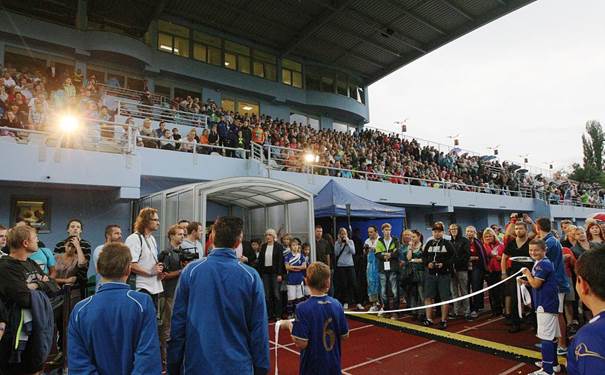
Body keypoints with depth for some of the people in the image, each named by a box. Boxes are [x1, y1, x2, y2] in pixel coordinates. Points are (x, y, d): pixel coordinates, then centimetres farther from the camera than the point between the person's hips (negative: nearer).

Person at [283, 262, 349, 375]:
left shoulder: (303, 308, -22)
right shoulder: (337, 305, -9)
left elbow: (301, 343, -20)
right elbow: (345, 336, 0)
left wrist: (290, 326, -5)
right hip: (334, 365, 4)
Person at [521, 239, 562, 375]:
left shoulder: (542, 264, -18)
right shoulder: (543, 263, 14)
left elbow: (536, 284, -19)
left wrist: (527, 274, -5)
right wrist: (526, 282, 8)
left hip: (545, 305, -11)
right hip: (547, 303, 11)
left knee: (546, 336, -8)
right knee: (551, 336, 20)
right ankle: (553, 363, 33)